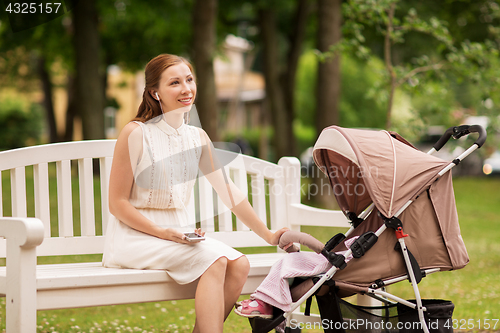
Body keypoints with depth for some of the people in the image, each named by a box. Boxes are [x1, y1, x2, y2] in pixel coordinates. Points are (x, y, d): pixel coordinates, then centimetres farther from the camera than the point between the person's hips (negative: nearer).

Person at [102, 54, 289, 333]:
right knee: (215, 260, -27)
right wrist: (163, 232, -19)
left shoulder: (198, 138, 10)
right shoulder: (136, 134, -10)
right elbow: (118, 204, -9)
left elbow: (228, 191, 14)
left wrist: (268, 235, 13)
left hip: (179, 233, 6)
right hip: (136, 235, -6)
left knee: (239, 265, -17)